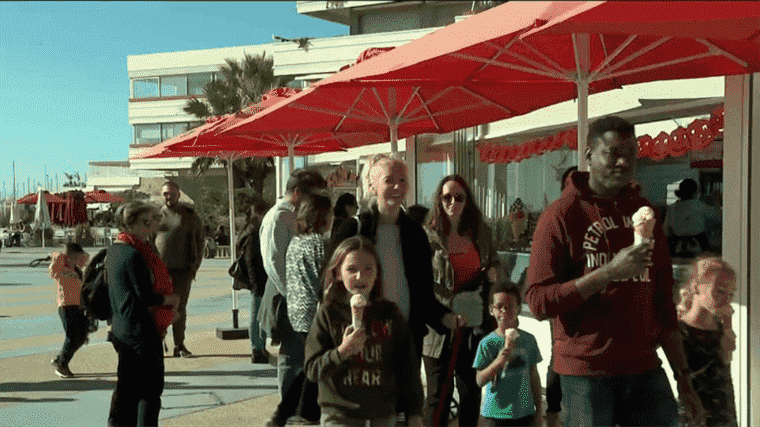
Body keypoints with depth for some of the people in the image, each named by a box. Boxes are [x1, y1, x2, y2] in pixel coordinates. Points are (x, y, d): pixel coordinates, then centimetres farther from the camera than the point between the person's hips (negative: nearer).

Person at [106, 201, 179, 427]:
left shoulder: (114, 250, 9)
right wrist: (170, 300, -4)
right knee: (151, 389, 2)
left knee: (126, 385, 16)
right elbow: (146, 296, -21)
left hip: (120, 329, 9)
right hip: (141, 330, -9)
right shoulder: (134, 255, -20)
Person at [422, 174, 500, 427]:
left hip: (474, 325, 4)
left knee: (471, 391, 14)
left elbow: (494, 263, 21)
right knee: (439, 394, 1)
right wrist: (450, 303, -20)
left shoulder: (481, 232, 6)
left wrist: (493, 273, 0)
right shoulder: (429, 235, -7)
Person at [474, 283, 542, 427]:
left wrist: (539, 410, 10)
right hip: (494, 414, -2)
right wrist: (498, 362, -26)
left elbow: (534, 376, 8)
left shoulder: (529, 340, 1)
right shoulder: (487, 343, -8)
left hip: (524, 414, 3)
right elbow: (480, 381, -11)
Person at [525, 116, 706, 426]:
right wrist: (609, 272, -21)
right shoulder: (561, 215, -5)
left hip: (645, 369, 5)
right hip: (587, 373, -4)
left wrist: (683, 378, 12)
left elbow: (664, 302, 14)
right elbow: (538, 302, -13)